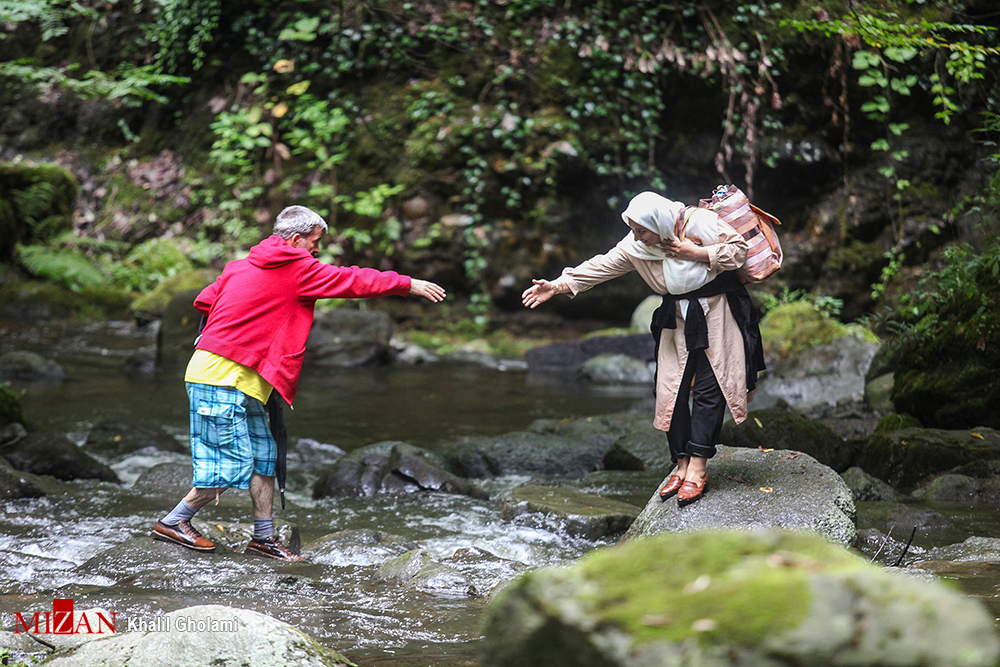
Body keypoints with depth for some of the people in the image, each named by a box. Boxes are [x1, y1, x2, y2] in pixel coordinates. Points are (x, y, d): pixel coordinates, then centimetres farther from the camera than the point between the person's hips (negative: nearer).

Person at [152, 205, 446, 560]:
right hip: (223, 380, -10)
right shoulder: (298, 269, -8)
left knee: (264, 454, 11)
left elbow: (204, 301, 17)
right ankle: (172, 522, 8)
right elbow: (352, 281, -4)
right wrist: (408, 284, 3)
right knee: (233, 464, -5)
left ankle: (264, 536, 15)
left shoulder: (241, 266, 15)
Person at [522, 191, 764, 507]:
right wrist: (558, 285, -4)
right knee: (671, 391, -1)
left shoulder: (701, 223, -17)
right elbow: (601, 266, 1)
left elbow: (739, 249, -12)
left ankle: (698, 469, -10)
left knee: (708, 390, -10)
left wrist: (697, 254, -21)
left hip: (718, 314, -5)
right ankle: (683, 466, 9)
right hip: (678, 320, 5)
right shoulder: (635, 246, -3)